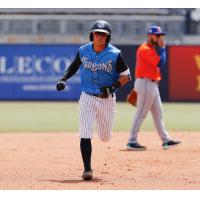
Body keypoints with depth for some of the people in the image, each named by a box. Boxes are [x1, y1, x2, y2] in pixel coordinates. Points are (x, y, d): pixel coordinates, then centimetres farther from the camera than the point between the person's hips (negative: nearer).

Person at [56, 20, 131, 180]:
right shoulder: (83, 51, -2)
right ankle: (87, 169, -5)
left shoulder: (115, 54, -10)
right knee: (85, 135, -13)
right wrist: (64, 79, 0)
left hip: (107, 99, 0)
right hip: (88, 97, 0)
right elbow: (74, 66, 16)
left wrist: (115, 86, -22)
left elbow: (126, 75, -4)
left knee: (105, 137, 13)